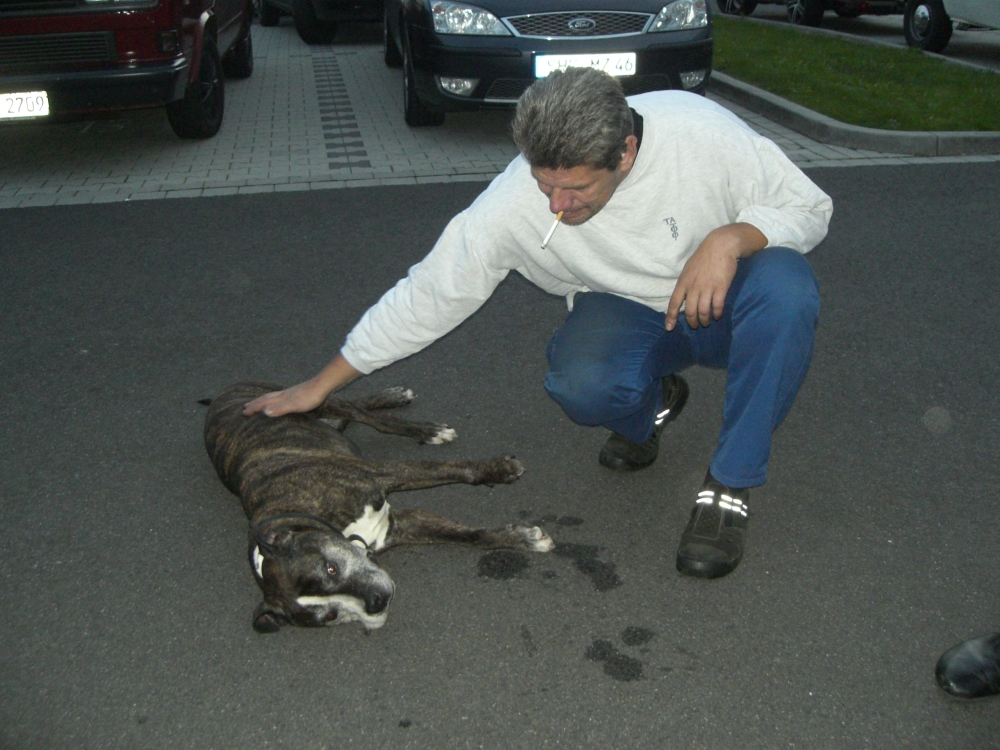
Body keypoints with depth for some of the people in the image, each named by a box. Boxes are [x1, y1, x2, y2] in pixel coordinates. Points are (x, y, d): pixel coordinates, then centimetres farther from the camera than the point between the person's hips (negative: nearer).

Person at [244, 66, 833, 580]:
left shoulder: (701, 132, -26)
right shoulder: (514, 204, -25)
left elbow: (810, 206, -12)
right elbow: (429, 295, -15)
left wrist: (731, 236, -34)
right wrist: (321, 386, -10)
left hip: (720, 304, 1)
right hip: (628, 312, 0)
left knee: (785, 285, -35)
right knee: (581, 385, -34)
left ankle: (731, 489, -19)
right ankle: (650, 407, 6)